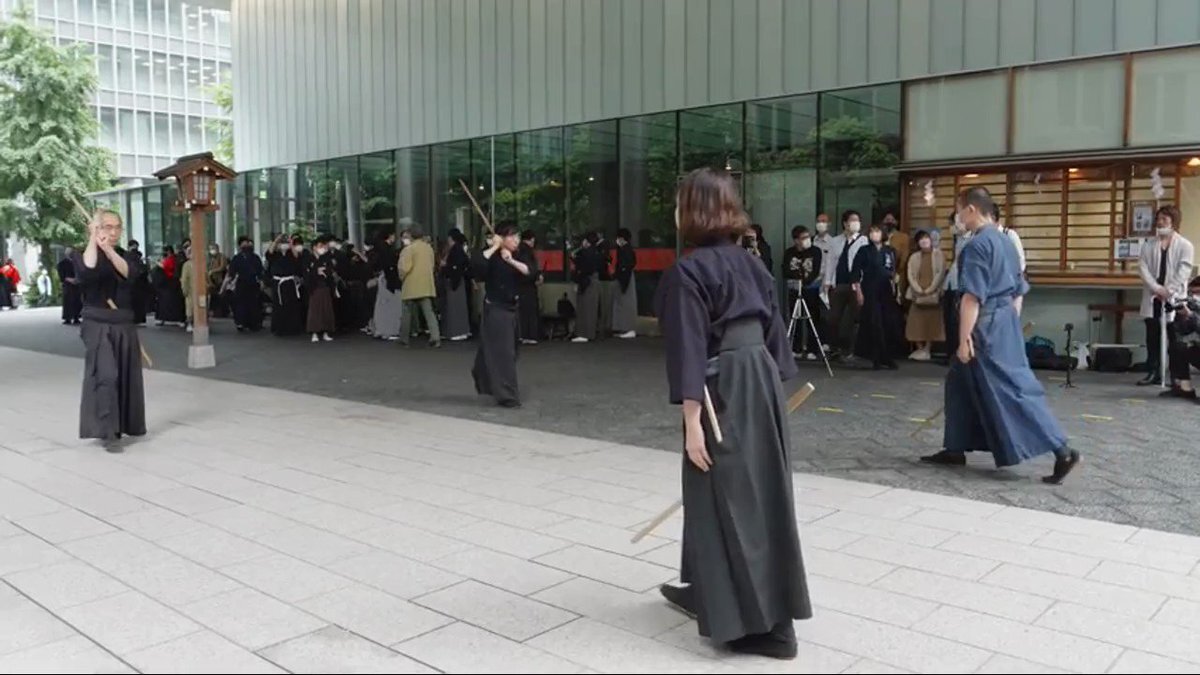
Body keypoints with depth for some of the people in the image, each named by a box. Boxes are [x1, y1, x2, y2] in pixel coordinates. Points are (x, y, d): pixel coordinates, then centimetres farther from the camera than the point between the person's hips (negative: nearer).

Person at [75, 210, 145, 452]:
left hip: (124, 325, 4)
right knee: (105, 375, -14)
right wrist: (93, 238, -18)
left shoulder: (127, 256, 10)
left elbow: (128, 272, -14)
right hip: (97, 325, -4)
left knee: (126, 376, 10)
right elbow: (88, 271, -25)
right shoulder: (83, 255, 0)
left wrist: (108, 248, -26)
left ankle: (123, 426, 27)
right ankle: (108, 433, -11)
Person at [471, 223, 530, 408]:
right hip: (495, 310, -7)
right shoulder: (493, 257, -12)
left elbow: (529, 271, -10)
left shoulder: (517, 257, 7)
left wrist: (512, 261, -24)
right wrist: (494, 247, -25)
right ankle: (507, 395, -5)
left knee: (509, 352, 18)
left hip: (512, 309, 7)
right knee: (502, 353, -9)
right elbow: (476, 265, -33)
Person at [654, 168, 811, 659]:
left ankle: (765, 626, 7)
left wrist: (692, 419, -16)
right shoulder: (750, 263, 10)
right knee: (758, 493, 17)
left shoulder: (688, 272, -13)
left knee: (732, 500, 1)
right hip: (762, 382, 9)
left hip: (723, 391, -9)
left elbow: (689, 348, -17)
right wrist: (769, 382, 19)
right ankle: (709, 590, 36)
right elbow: (773, 327, 13)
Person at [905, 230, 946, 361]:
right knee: (917, 321, 0)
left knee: (932, 321, -3)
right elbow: (910, 275, 4)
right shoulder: (914, 257, 12)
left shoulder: (938, 255, 4)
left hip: (933, 294, -3)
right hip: (917, 294, 3)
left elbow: (940, 273, -5)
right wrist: (919, 289, -10)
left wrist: (930, 289, -12)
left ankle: (927, 349, 0)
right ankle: (919, 349, 6)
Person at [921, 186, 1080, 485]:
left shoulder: (977, 245, -15)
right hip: (1006, 320, 10)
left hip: (987, 325, -10)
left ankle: (1063, 451, -7)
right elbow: (1018, 291, 17)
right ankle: (955, 449, 23)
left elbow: (972, 297, -19)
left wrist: (964, 338, -17)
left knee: (1013, 390, -7)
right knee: (960, 382, 17)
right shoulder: (1005, 241, 13)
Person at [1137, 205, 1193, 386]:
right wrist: (1157, 288, -12)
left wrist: (1168, 291, -15)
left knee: (1175, 338, -2)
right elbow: (1143, 268, 1)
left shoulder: (1185, 245, 2)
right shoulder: (1148, 246, 11)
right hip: (1153, 298, 3)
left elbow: (1184, 271, -6)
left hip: (1174, 299, -3)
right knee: (1152, 337, 5)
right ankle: (1153, 373, 10)